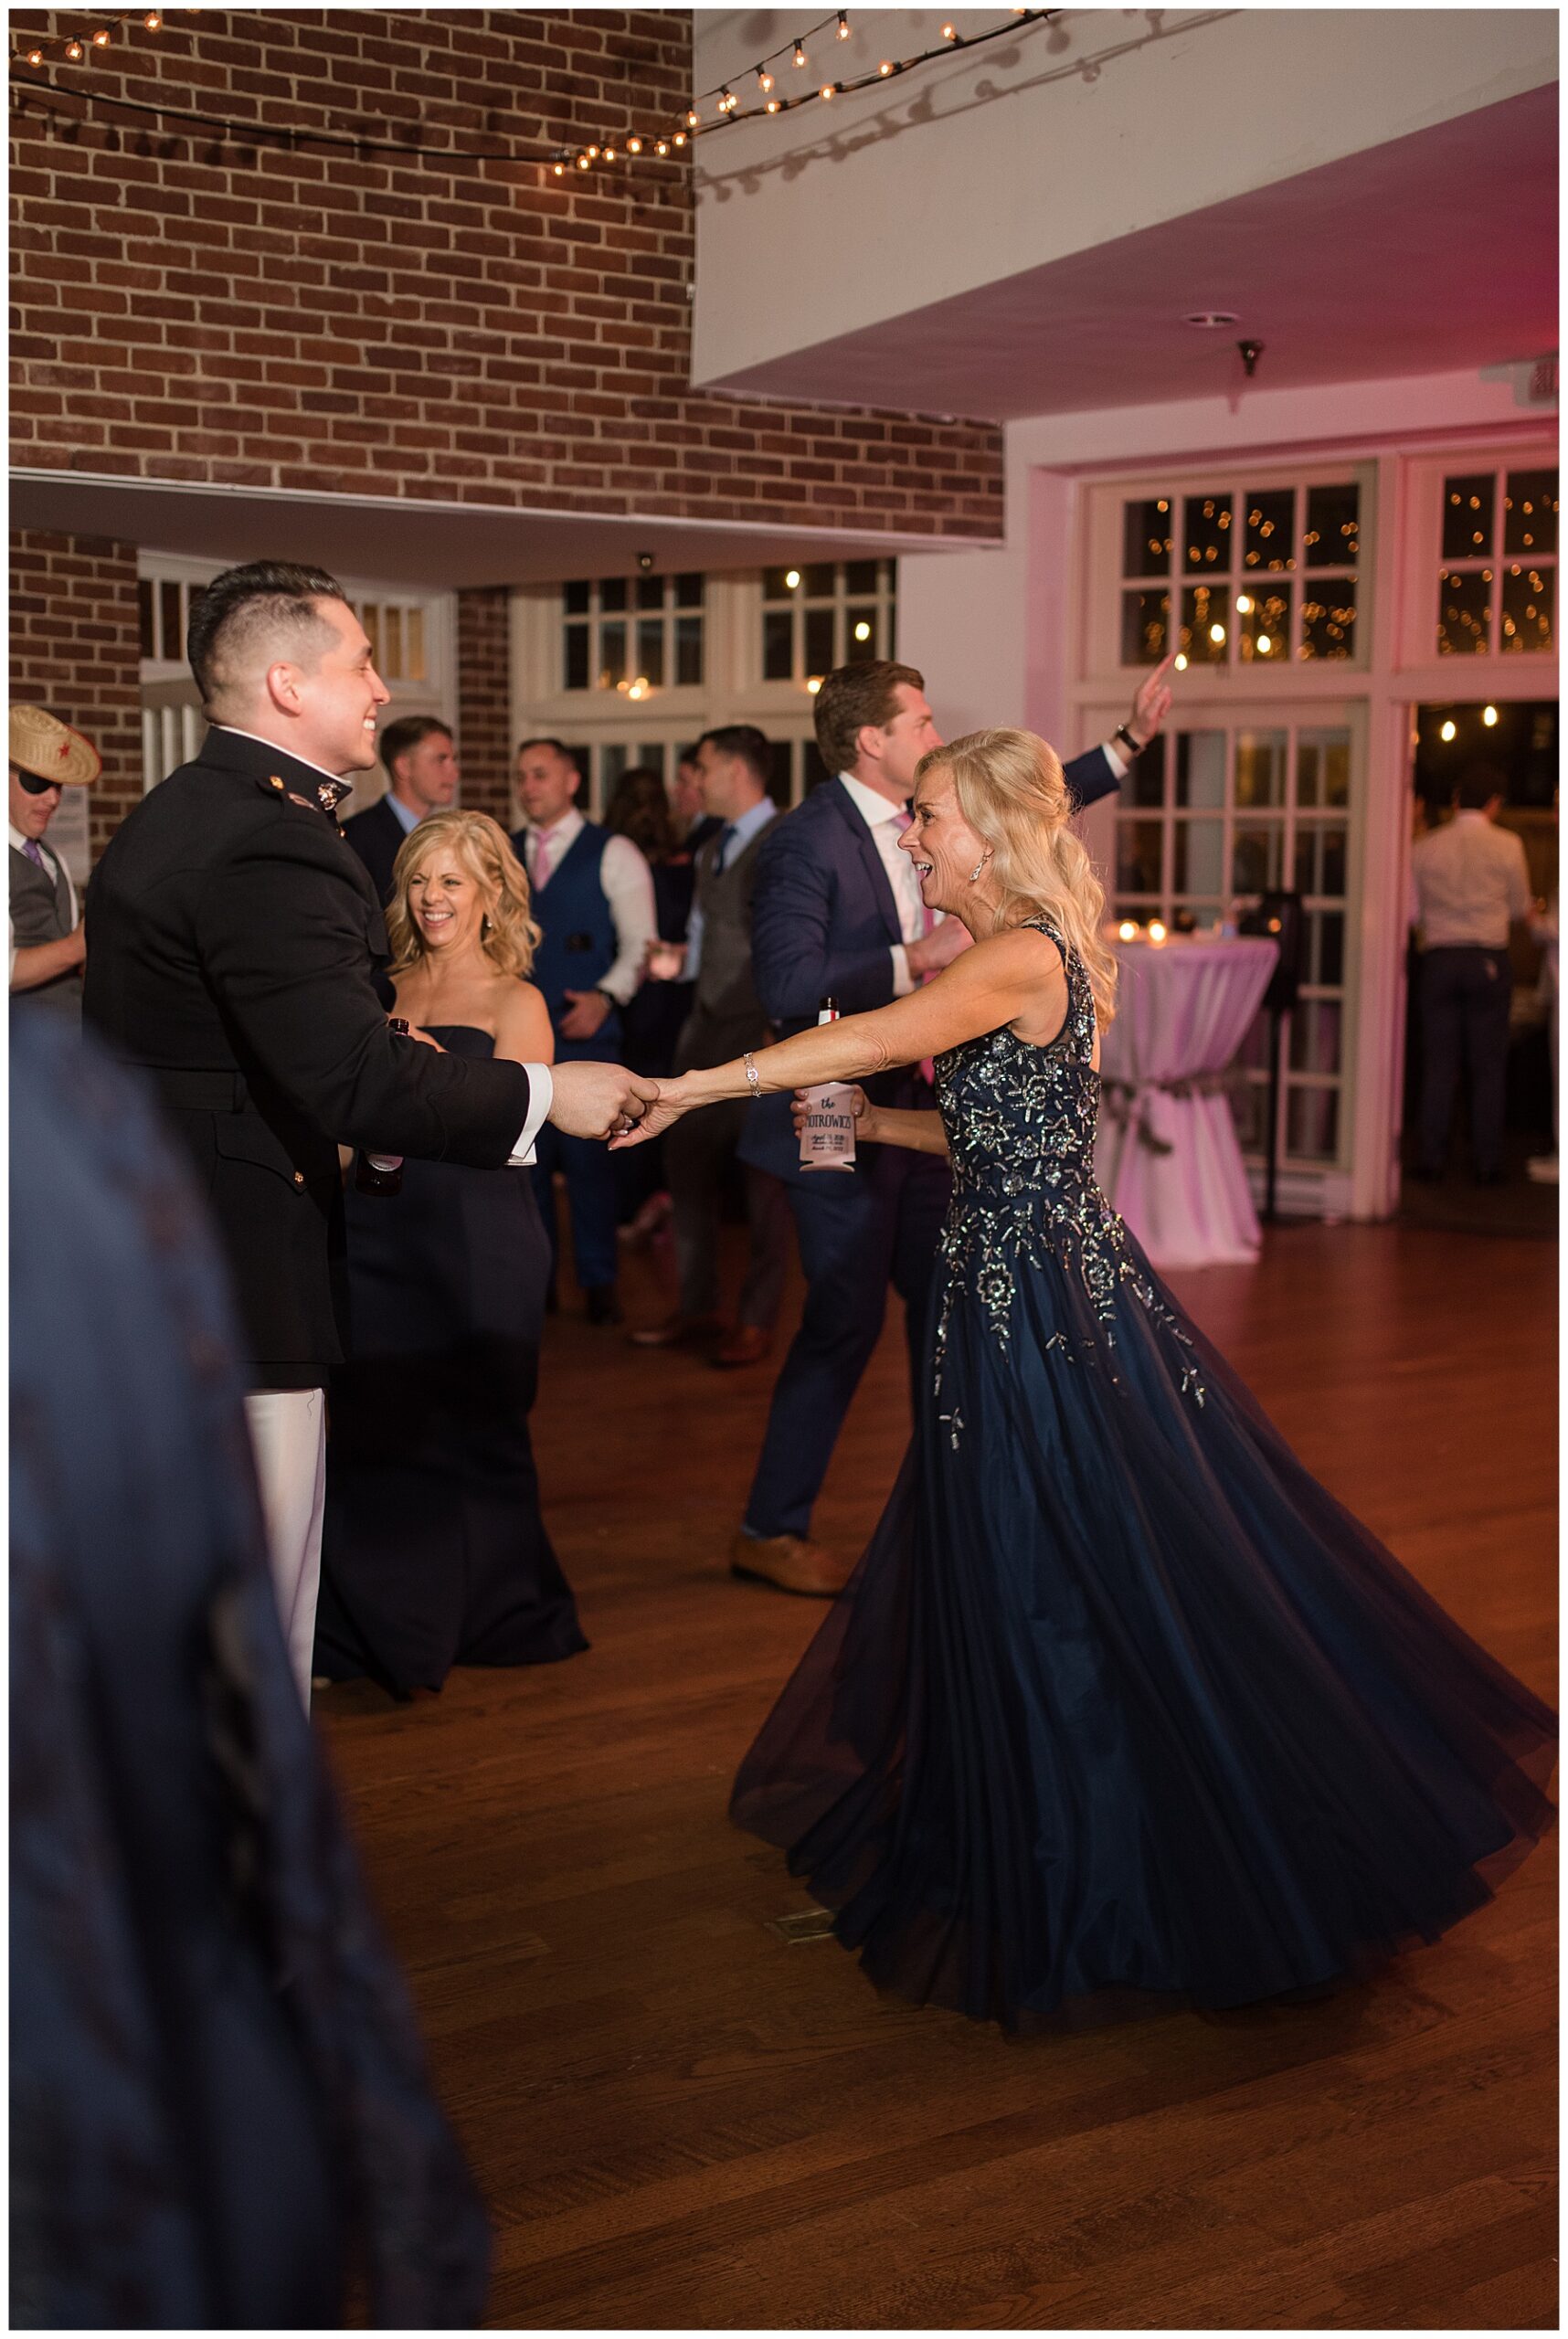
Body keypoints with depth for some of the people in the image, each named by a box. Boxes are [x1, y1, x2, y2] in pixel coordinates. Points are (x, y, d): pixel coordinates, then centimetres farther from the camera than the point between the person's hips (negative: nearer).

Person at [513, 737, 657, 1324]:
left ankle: (598, 1283, 8)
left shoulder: (613, 854, 2)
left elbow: (640, 940, -2)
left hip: (584, 1031, -4)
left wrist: (607, 996, -17)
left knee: (587, 1157, -3)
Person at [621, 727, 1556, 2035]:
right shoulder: (1017, 960, 13)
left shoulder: (1023, 958, -18)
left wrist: (697, 1084, -33)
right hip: (1012, 1298, 10)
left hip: (1048, 1311, -10)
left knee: (1075, 1591, 1)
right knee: (1014, 1577, 19)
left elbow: (877, 1039, -33)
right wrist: (869, 1122, 9)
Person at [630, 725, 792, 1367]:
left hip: (764, 1032, -9)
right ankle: (697, 1308, 22)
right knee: (688, 1163, 10)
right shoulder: (710, 852, 17)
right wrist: (676, 961, 9)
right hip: (707, 1026, 9)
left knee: (763, 1178, 1)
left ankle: (757, 1321, 10)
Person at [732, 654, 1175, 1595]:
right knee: (847, 1321, -4)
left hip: (915, 1111, 9)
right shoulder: (807, 840, -17)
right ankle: (771, 1529, 10)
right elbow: (785, 987, -25)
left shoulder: (923, 819, 7)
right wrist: (914, 957, -24)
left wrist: (1130, 740, 22)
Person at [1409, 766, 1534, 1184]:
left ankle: (1430, 1160, 4)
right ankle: (1487, 1163, 5)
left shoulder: (1424, 847, 3)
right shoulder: (1507, 845, -2)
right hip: (1489, 958, -2)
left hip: (1438, 958, 2)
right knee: (1488, 1065, 4)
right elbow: (1520, 909, 7)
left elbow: (1412, 912, 8)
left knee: (1438, 1063, 5)